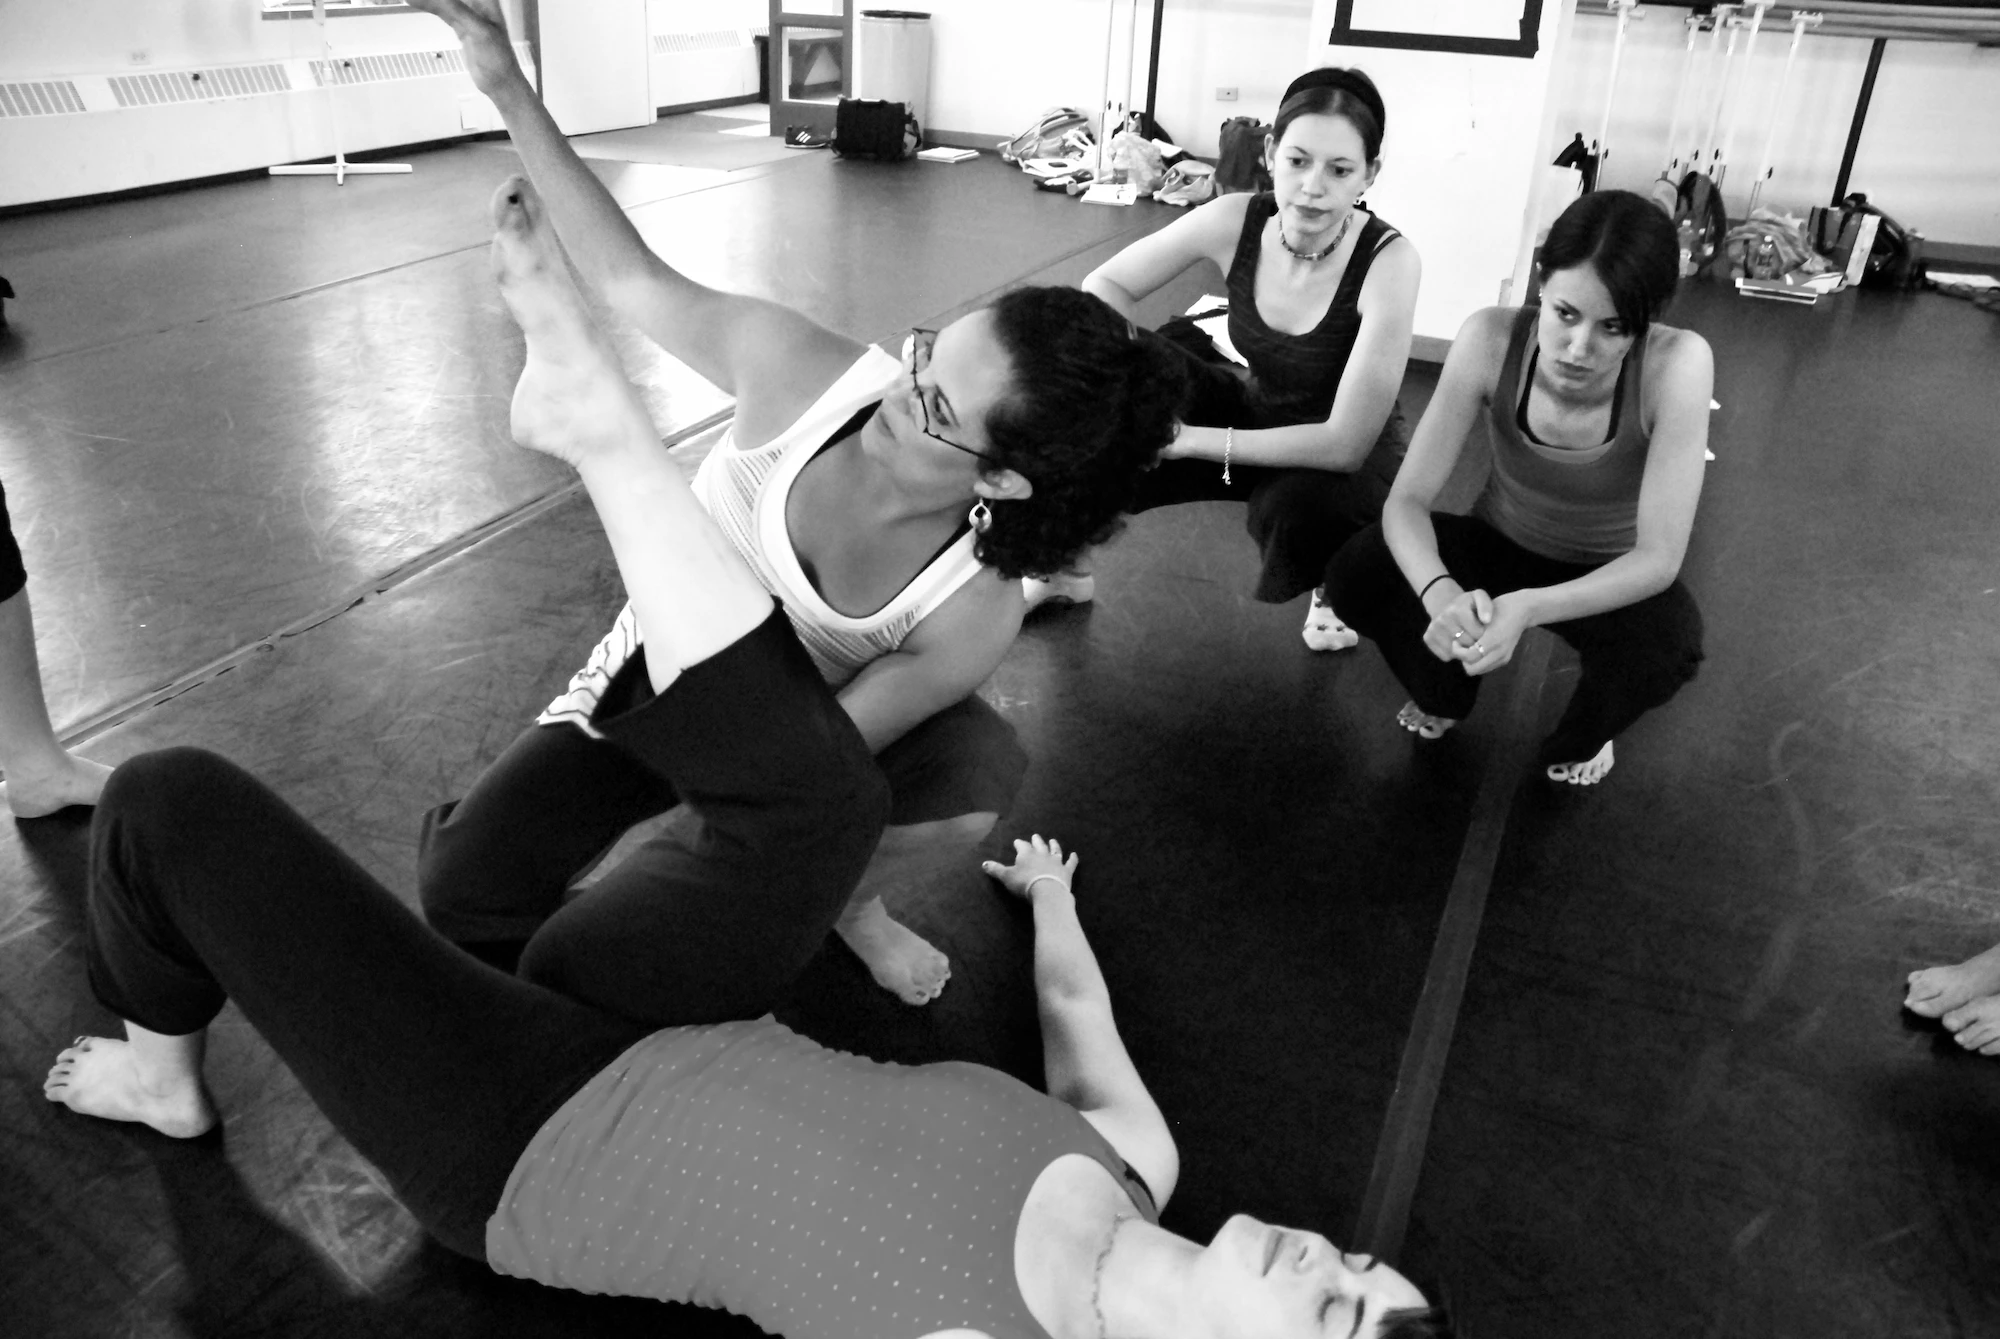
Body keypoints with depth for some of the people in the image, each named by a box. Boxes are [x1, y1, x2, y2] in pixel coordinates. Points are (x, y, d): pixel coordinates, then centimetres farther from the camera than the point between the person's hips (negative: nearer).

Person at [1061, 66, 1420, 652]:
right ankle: (1064, 567, 5)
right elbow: (1102, 286, -5)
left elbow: (1346, 443, -31)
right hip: (1254, 414, 4)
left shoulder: (1389, 261, -27)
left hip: (1346, 457, -4)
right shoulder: (1235, 220, -17)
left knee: (1298, 510, -39)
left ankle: (1333, 587, -1)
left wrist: (1191, 439, -32)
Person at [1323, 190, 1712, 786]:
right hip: (1499, 546, 2)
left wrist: (1529, 608, -48)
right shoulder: (1492, 337, -26)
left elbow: (1659, 557, -30)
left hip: (1611, 580, -1)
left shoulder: (1677, 362, -30)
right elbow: (1407, 500, -25)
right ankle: (1444, 693, 10)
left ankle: (1582, 737, 4)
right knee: (1356, 572, -24)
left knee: (1668, 645, -34)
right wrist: (1441, 593, -47)